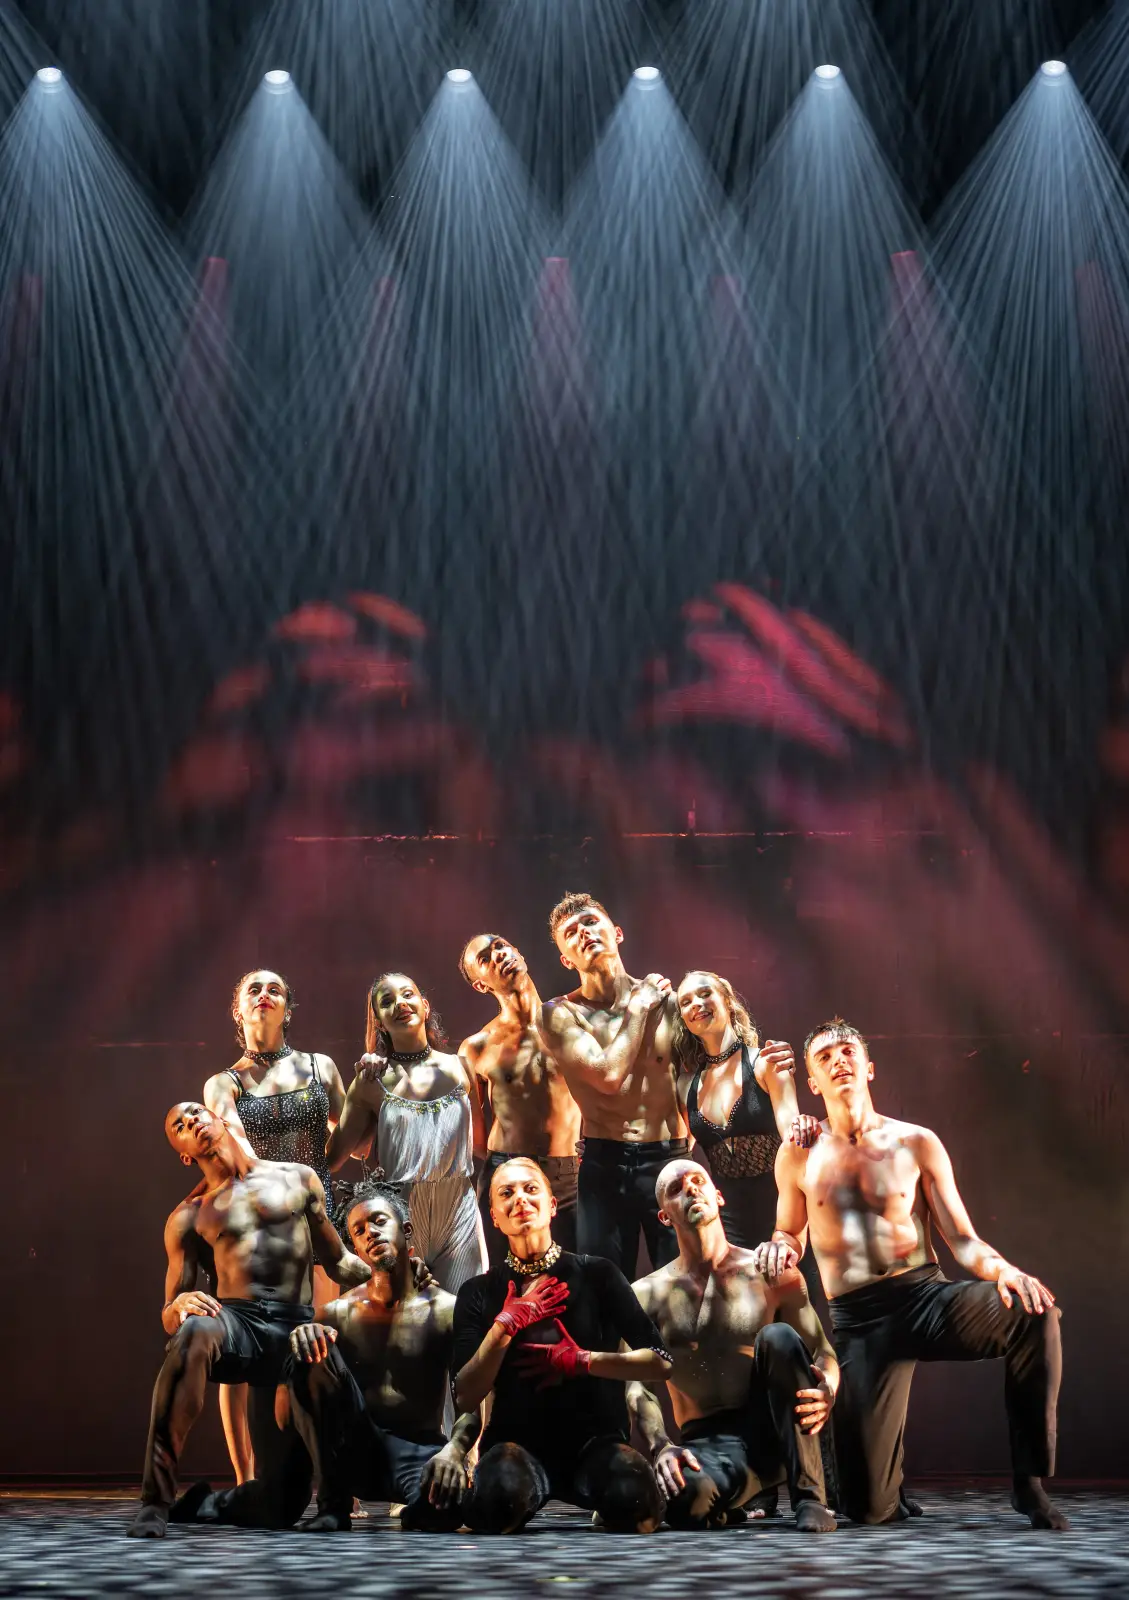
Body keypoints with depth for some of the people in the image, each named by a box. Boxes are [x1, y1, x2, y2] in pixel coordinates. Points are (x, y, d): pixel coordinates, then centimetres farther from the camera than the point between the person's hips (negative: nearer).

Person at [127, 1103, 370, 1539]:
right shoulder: (188, 1217, 16)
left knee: (278, 1509, -6)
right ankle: (156, 1500, -39)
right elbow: (169, 1315, 11)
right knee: (194, 1332, -42)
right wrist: (178, 1308, -14)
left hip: (294, 1334, 1)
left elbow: (339, 1264, 24)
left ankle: (209, 1504, 30)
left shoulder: (297, 1180, 17)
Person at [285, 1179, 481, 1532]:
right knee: (314, 1354, -22)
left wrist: (454, 1449, -31)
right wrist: (300, 1335, -29)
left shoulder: (447, 1311, 0)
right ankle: (332, 1506, -15)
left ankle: (421, 1510, 2)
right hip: (353, 1449, 3)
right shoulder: (339, 1313, 6)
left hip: (417, 1452, -2)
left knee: (452, 1498, -39)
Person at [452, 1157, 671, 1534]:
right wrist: (504, 1327, -11)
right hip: (519, 1442, 0)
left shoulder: (597, 1274, 4)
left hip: (596, 1439, 0)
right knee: (499, 1490, -38)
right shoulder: (479, 1292, 7)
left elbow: (660, 1362, 0)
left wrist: (582, 1360, -9)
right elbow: (465, 1398, -2)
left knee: (632, 1494, -36)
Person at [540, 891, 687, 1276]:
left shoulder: (665, 998, 3)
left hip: (668, 1161, 1)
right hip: (604, 1167, 0)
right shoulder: (560, 1015, 0)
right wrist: (639, 1006, -4)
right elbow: (609, 1076, -14)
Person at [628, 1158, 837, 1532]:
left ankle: (809, 1497, -21)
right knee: (685, 1500, -38)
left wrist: (827, 1393, -19)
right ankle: (735, 1501, 2)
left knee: (779, 1336, -27)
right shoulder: (649, 1294, 6)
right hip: (707, 1441, -1)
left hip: (775, 1432, 1)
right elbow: (637, 1385, -3)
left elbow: (824, 1354, 6)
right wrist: (661, 1447, -23)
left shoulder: (772, 1275, 6)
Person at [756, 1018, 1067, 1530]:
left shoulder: (916, 1143, 7)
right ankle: (891, 1493, 29)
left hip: (926, 1297, 0)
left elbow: (963, 1240, 4)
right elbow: (790, 1236, 22)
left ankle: (1029, 1483, -21)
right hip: (857, 1319, 0)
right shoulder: (798, 1156, 8)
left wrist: (1001, 1269, -19)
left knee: (1033, 1313, -33)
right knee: (868, 1506, -12)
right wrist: (781, 1247, -3)